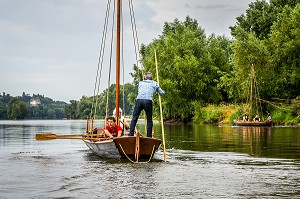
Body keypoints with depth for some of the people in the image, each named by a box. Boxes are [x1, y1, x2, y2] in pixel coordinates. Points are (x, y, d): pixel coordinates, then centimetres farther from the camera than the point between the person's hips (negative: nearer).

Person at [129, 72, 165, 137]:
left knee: (134, 119, 6)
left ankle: (130, 135, -2)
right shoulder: (154, 83, 21)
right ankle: (149, 136, 4)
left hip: (139, 100, 2)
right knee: (149, 120, 7)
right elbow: (162, 93, 24)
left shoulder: (140, 83, 26)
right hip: (148, 101, -1)